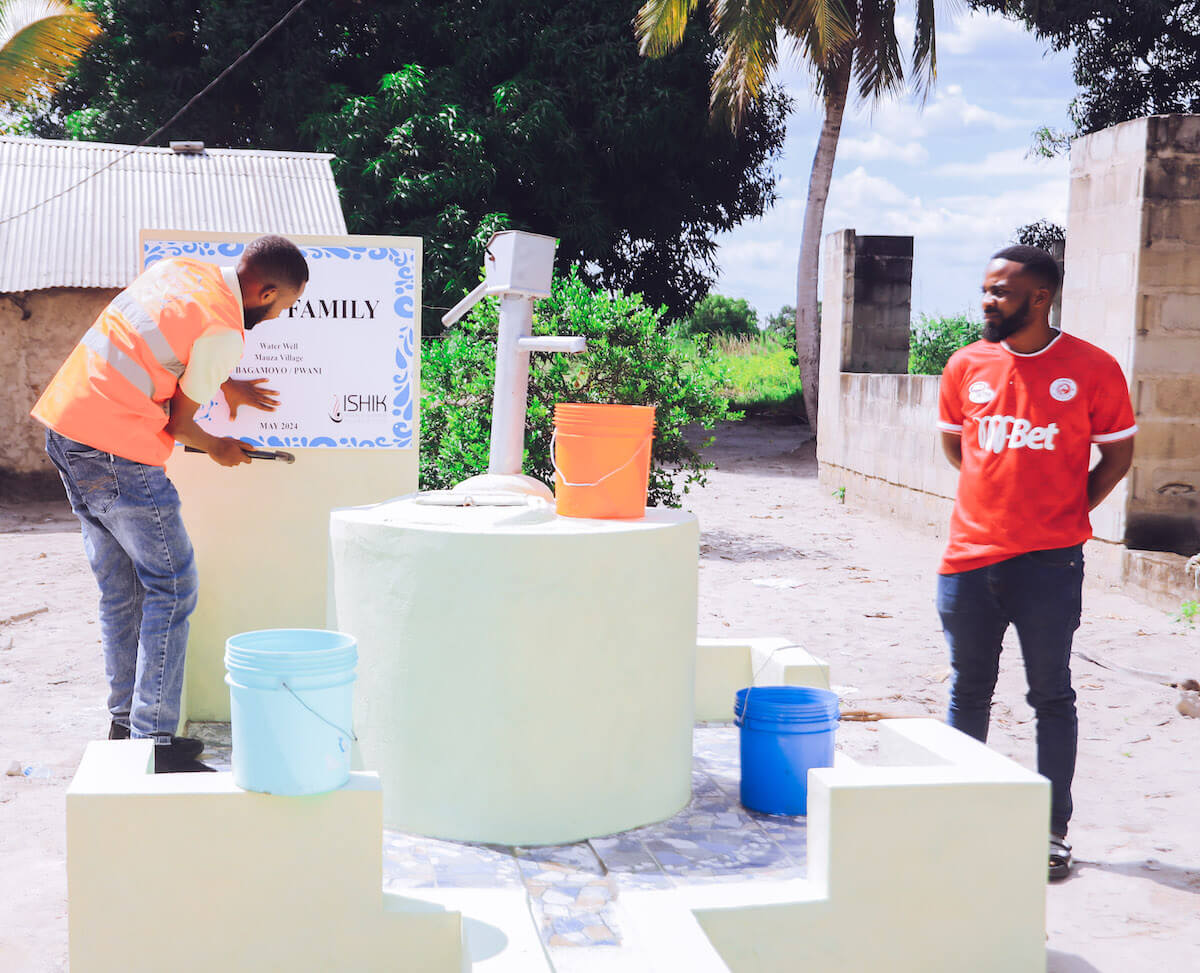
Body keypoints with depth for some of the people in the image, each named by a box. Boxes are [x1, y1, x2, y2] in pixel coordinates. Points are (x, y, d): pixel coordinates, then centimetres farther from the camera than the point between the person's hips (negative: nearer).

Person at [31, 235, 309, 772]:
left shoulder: (181, 268, 9)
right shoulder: (224, 332, -15)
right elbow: (179, 422, -6)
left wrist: (224, 383, 33)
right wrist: (217, 448, 14)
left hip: (63, 425, 9)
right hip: (117, 451, -9)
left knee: (121, 591, 16)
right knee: (172, 590, -2)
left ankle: (125, 724, 23)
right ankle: (154, 742, -2)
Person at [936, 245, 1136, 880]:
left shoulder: (1091, 369, -5)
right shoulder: (967, 365, 4)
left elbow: (1117, 453, 5)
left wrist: (1065, 514, 3)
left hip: (1048, 564, -3)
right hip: (969, 557, 3)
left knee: (1051, 697, 5)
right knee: (968, 693, 12)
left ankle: (1053, 830, 15)